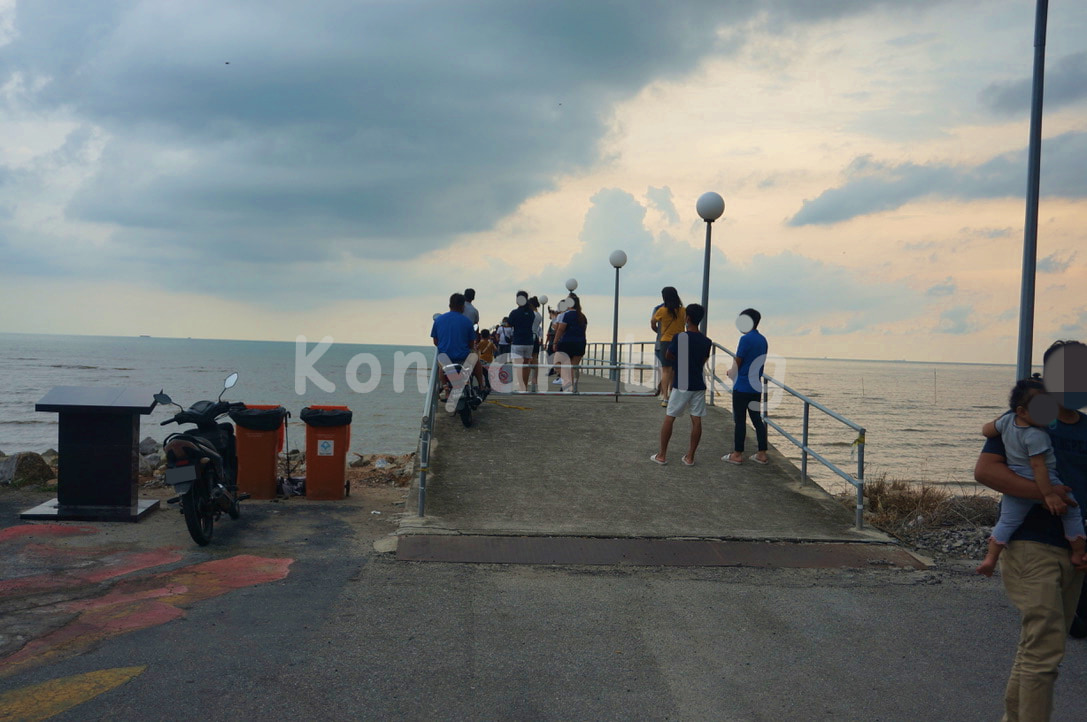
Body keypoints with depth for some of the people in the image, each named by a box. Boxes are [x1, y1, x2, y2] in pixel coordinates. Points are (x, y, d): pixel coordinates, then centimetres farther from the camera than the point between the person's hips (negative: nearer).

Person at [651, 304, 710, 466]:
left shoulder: (678, 338, -13)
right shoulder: (706, 342, 0)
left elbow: (668, 356, 0)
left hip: (681, 385, -3)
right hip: (699, 385, 3)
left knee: (669, 418, 6)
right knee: (696, 420, 7)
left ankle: (662, 455, 10)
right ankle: (690, 457, 9)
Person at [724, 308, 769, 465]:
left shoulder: (746, 339, -15)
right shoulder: (763, 340, 9)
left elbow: (737, 362, -12)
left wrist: (731, 372, 10)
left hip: (742, 387, -7)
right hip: (756, 386, 7)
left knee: (739, 420, 0)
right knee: (757, 419, 11)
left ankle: (737, 454, 6)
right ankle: (762, 453, 13)